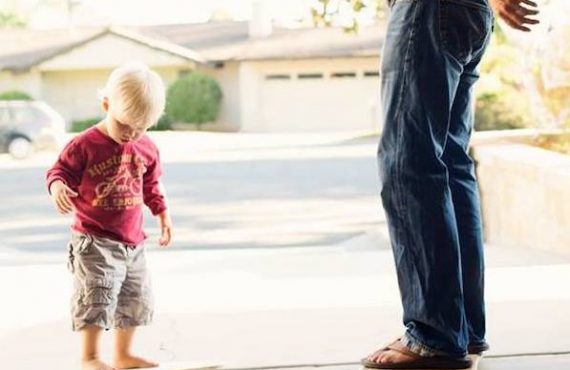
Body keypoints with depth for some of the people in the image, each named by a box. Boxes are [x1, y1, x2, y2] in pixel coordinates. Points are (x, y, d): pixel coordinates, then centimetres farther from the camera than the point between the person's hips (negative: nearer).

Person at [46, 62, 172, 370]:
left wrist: (162, 213, 15)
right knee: (97, 295, -14)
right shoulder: (84, 145, -13)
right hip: (94, 239, -6)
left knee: (136, 299, 14)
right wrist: (57, 186, -30)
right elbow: (60, 170, -9)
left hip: (132, 240, 6)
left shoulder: (147, 149, 4)